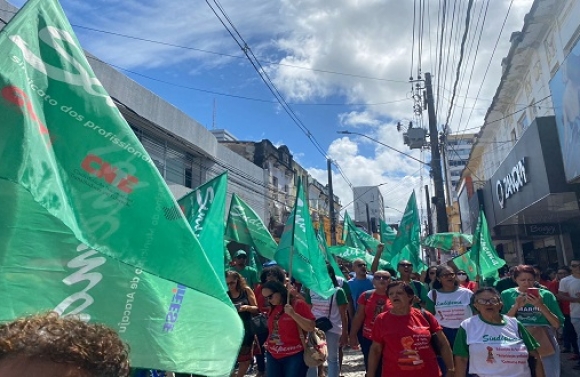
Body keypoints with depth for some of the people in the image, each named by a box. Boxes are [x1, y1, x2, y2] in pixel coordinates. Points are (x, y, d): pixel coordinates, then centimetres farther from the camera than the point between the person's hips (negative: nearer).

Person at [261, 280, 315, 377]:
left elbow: (311, 328, -16)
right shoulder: (273, 307, 10)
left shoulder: (298, 304, -10)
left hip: (294, 356, -6)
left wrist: (293, 314, -24)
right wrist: (268, 342, 8)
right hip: (272, 356, 6)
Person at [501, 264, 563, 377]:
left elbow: (557, 324, -2)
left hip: (544, 344, 0)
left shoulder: (546, 295, -1)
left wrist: (541, 306, -16)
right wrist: (516, 306, -15)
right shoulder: (507, 295, -1)